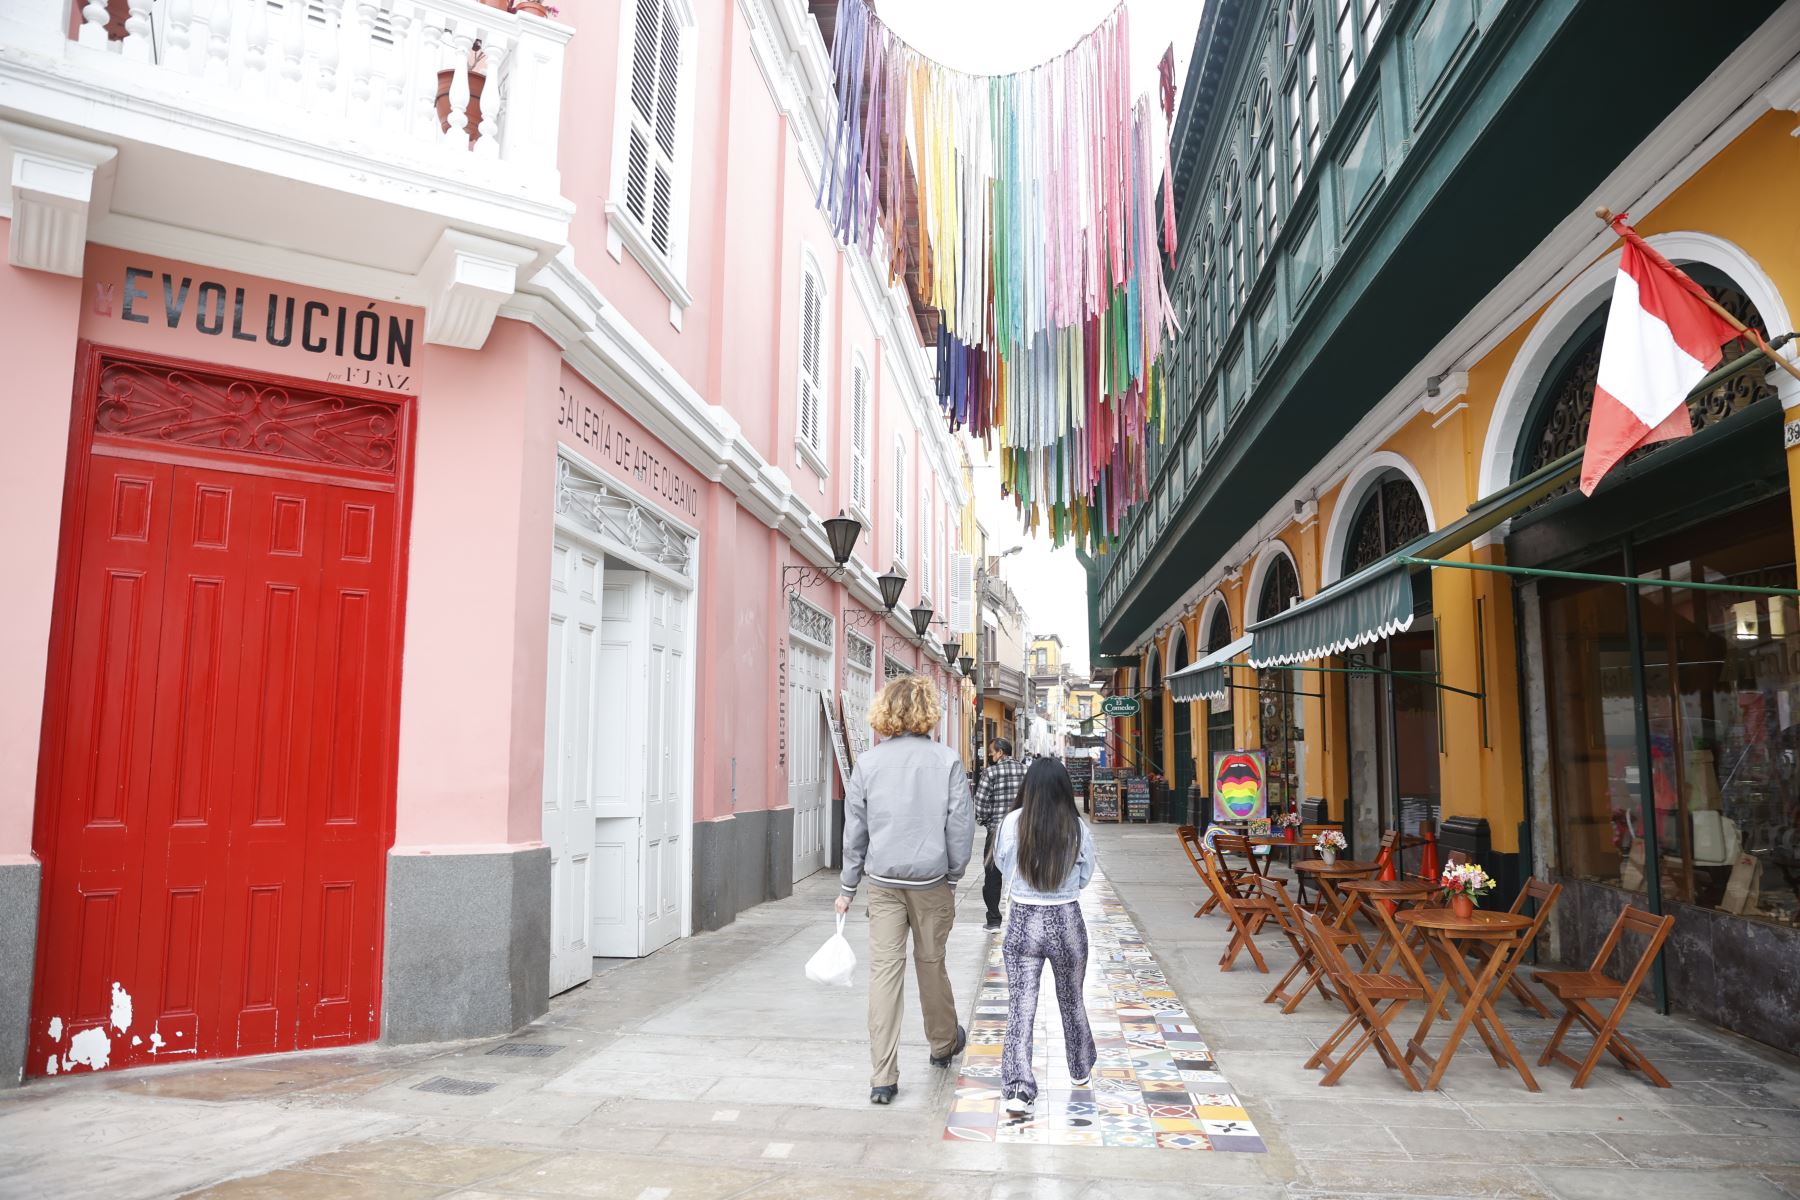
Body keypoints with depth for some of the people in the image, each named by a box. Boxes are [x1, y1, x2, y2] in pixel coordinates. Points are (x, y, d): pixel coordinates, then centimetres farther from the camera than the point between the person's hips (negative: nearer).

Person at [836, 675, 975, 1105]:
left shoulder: (868, 763, -3)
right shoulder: (947, 761, -7)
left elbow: (855, 830, 3)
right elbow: (961, 826, -5)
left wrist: (848, 887, 12)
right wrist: (954, 875, 9)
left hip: (883, 881, 1)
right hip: (931, 879, 0)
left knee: (884, 970, 2)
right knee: (931, 962, 17)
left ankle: (883, 1078, 2)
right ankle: (943, 1044, 39)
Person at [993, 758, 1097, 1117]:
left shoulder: (1013, 822, -11)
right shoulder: (1077, 827, -10)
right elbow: (1085, 876, 2)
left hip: (1023, 922, -1)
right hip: (1067, 922, 1)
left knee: (1020, 1007, 2)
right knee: (1071, 1000, 21)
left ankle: (1019, 1088, -9)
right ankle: (1080, 1070, 41)